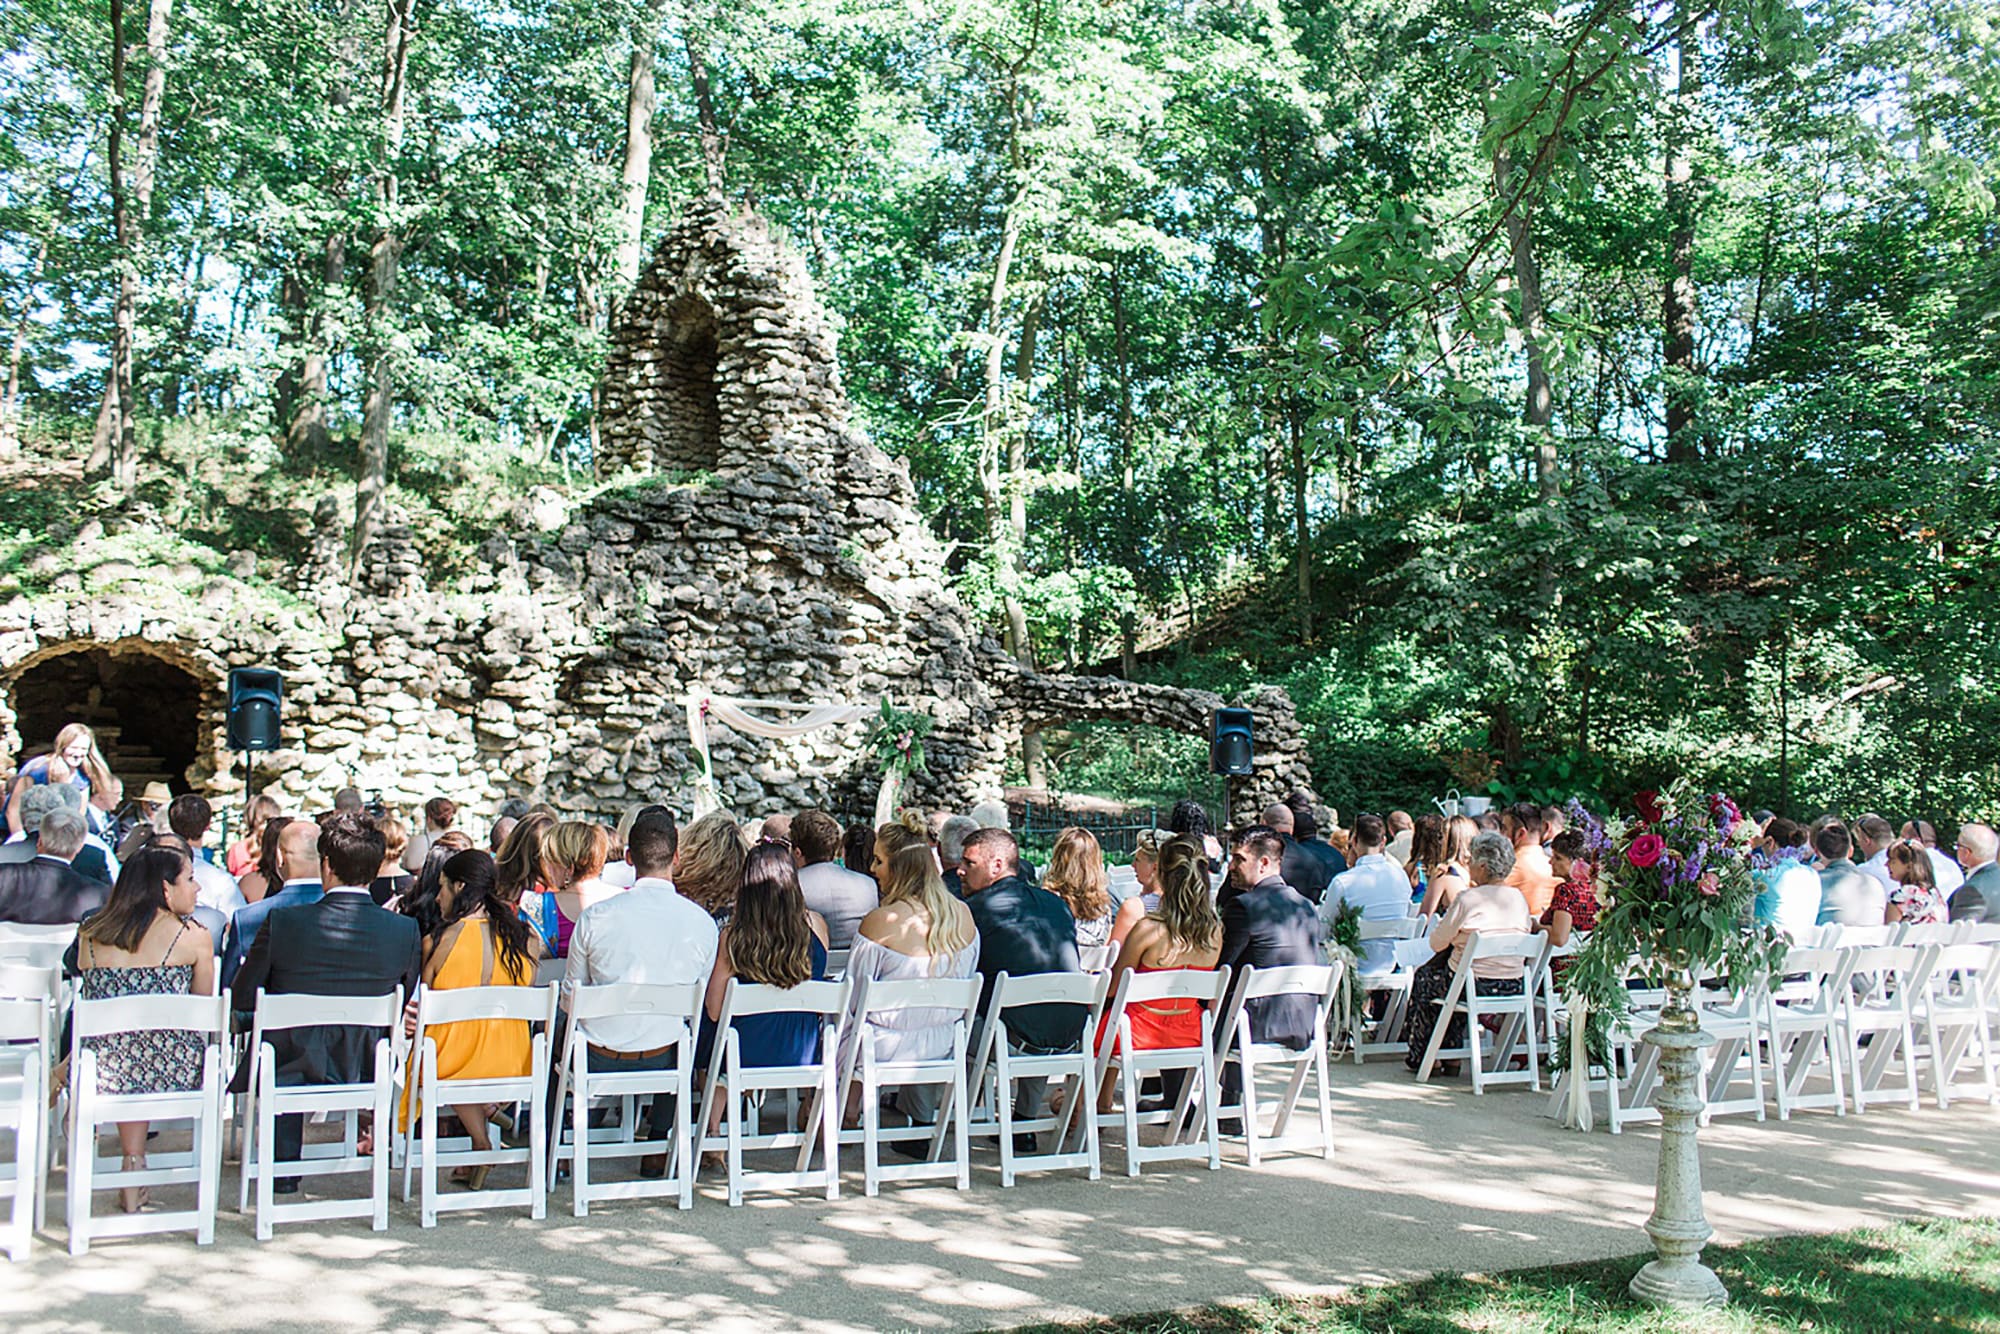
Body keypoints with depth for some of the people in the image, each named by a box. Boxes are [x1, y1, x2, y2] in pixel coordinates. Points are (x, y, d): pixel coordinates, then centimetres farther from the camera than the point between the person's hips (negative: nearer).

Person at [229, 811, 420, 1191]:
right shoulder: (406, 931, -11)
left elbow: (240, 999, -4)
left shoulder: (282, 921, -15)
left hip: (290, 1070, -1)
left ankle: (283, 1163, 39)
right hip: (364, 1073, 1)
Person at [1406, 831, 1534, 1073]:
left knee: (1423, 979, 22)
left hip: (1475, 987, -6)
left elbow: (1437, 943, -9)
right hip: (1514, 989, 6)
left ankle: (1419, 1056, 30)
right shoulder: (1519, 897, 1)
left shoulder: (1468, 898, -16)